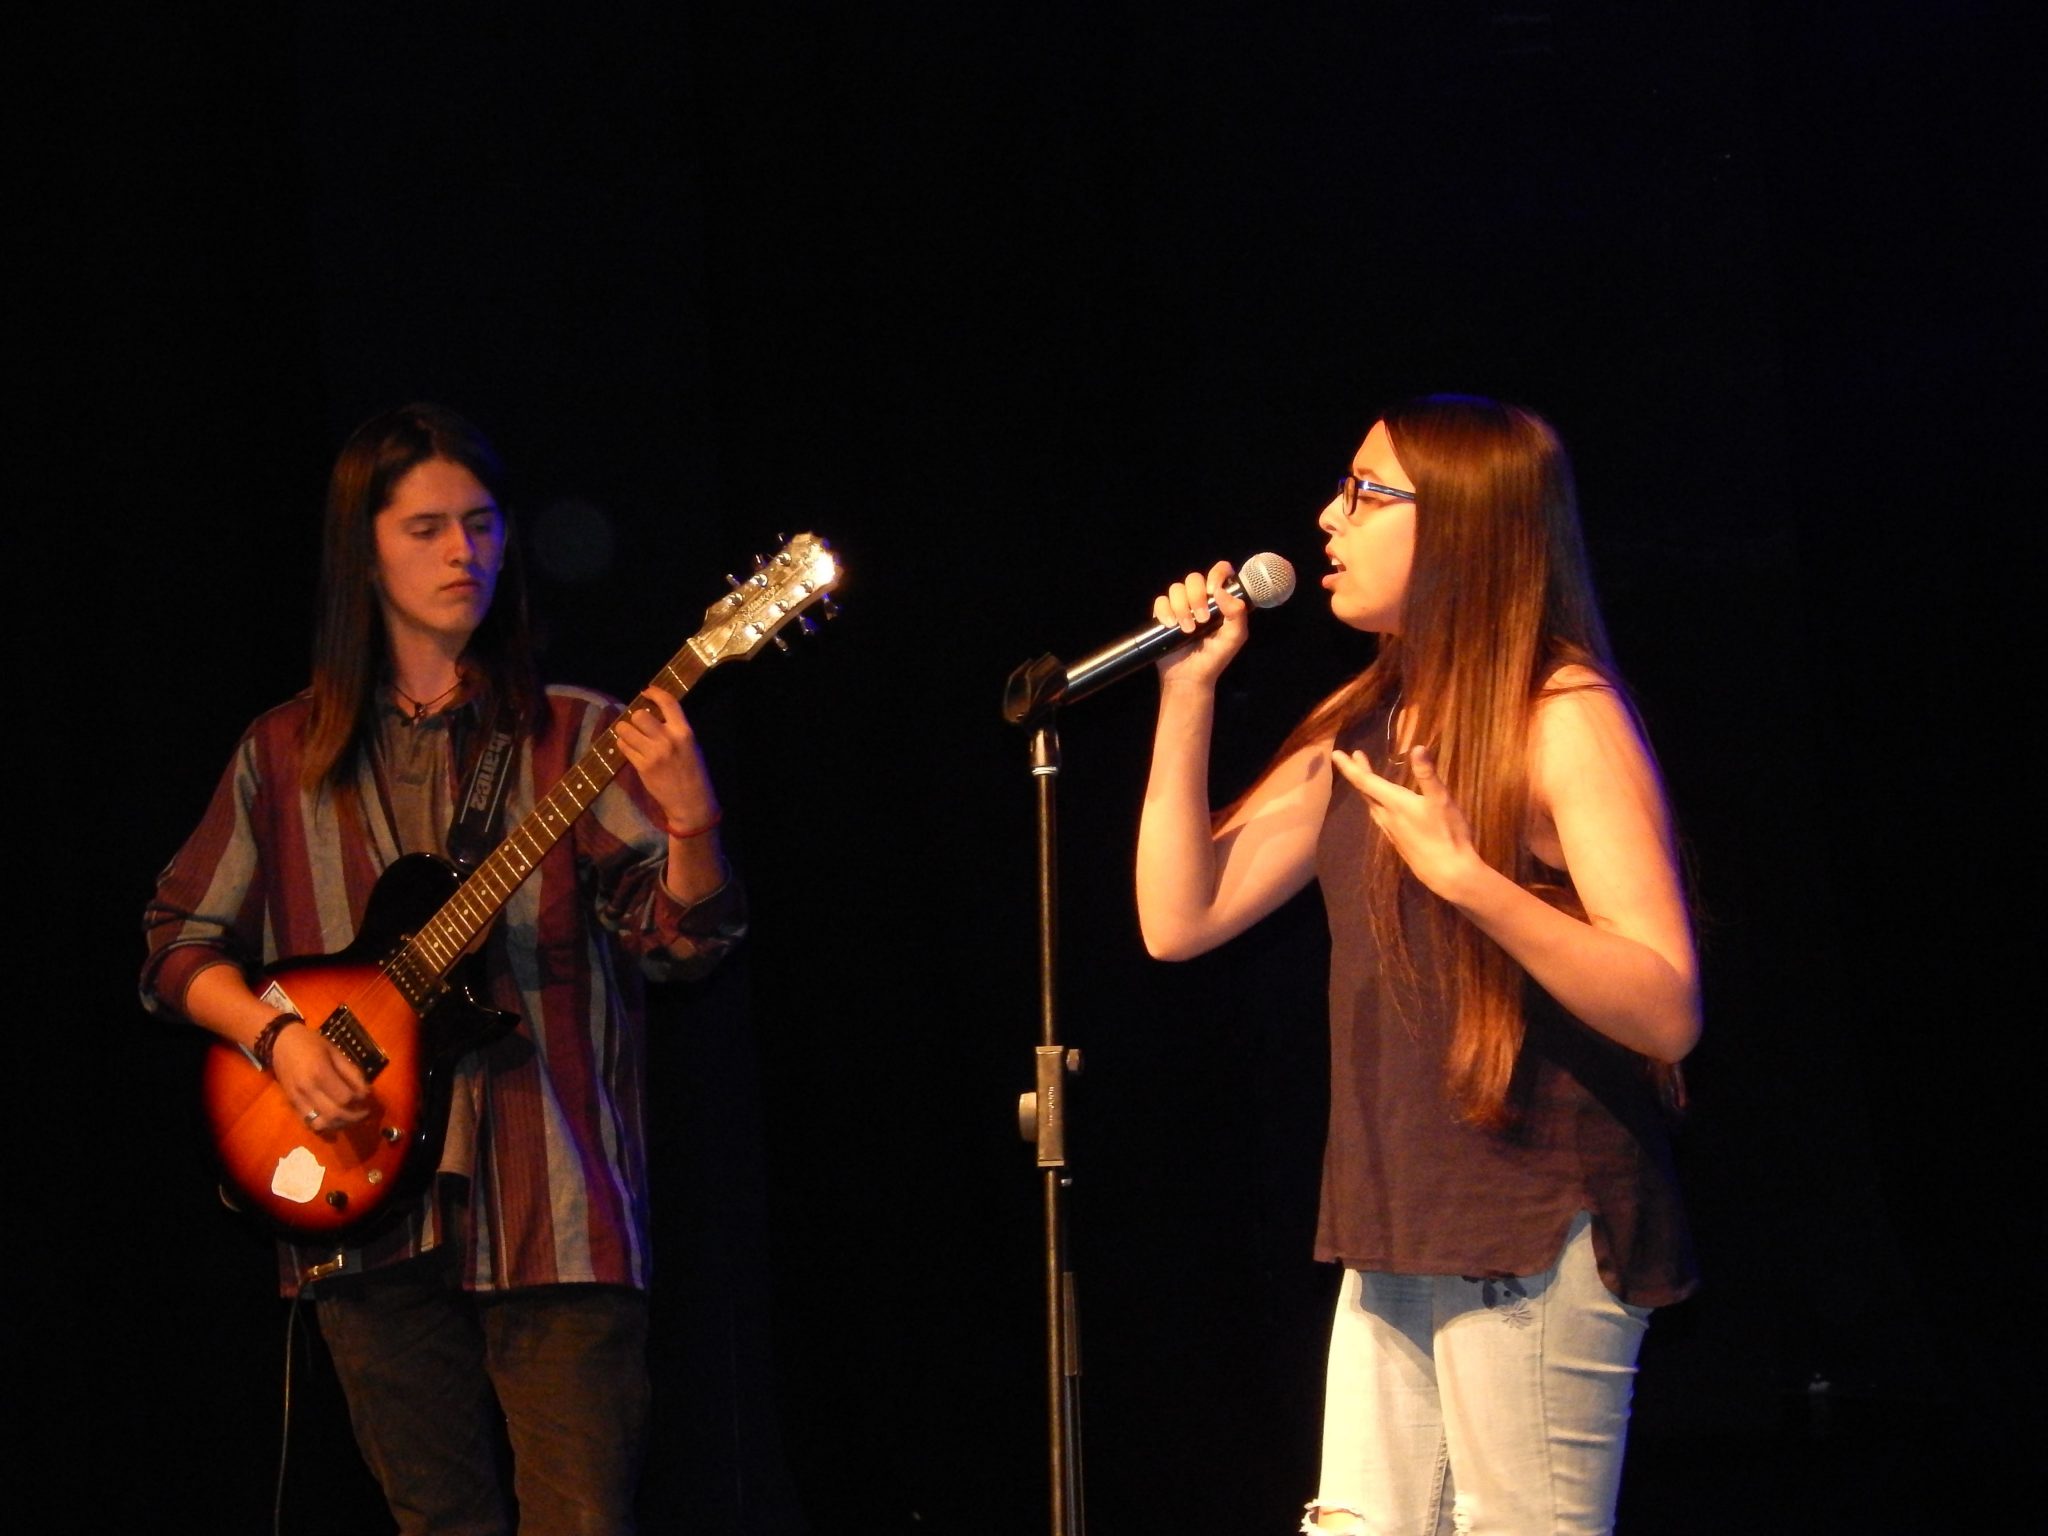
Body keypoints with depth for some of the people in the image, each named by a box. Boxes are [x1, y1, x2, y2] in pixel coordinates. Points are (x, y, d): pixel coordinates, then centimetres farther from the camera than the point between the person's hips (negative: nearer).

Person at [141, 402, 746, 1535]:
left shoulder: (575, 740, 4)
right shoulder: (287, 755, 11)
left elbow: (676, 940, -6)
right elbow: (179, 941, 15)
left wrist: (691, 824, -26)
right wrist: (275, 1034, -4)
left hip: (553, 1204, -2)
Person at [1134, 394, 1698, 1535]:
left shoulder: (1562, 717, -10)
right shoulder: (1360, 725, 12)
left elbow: (1668, 1011, -18)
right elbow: (1181, 920, 10)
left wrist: (1467, 877, -29)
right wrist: (1188, 693, 4)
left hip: (1539, 1241, -7)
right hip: (1396, 1240, 7)